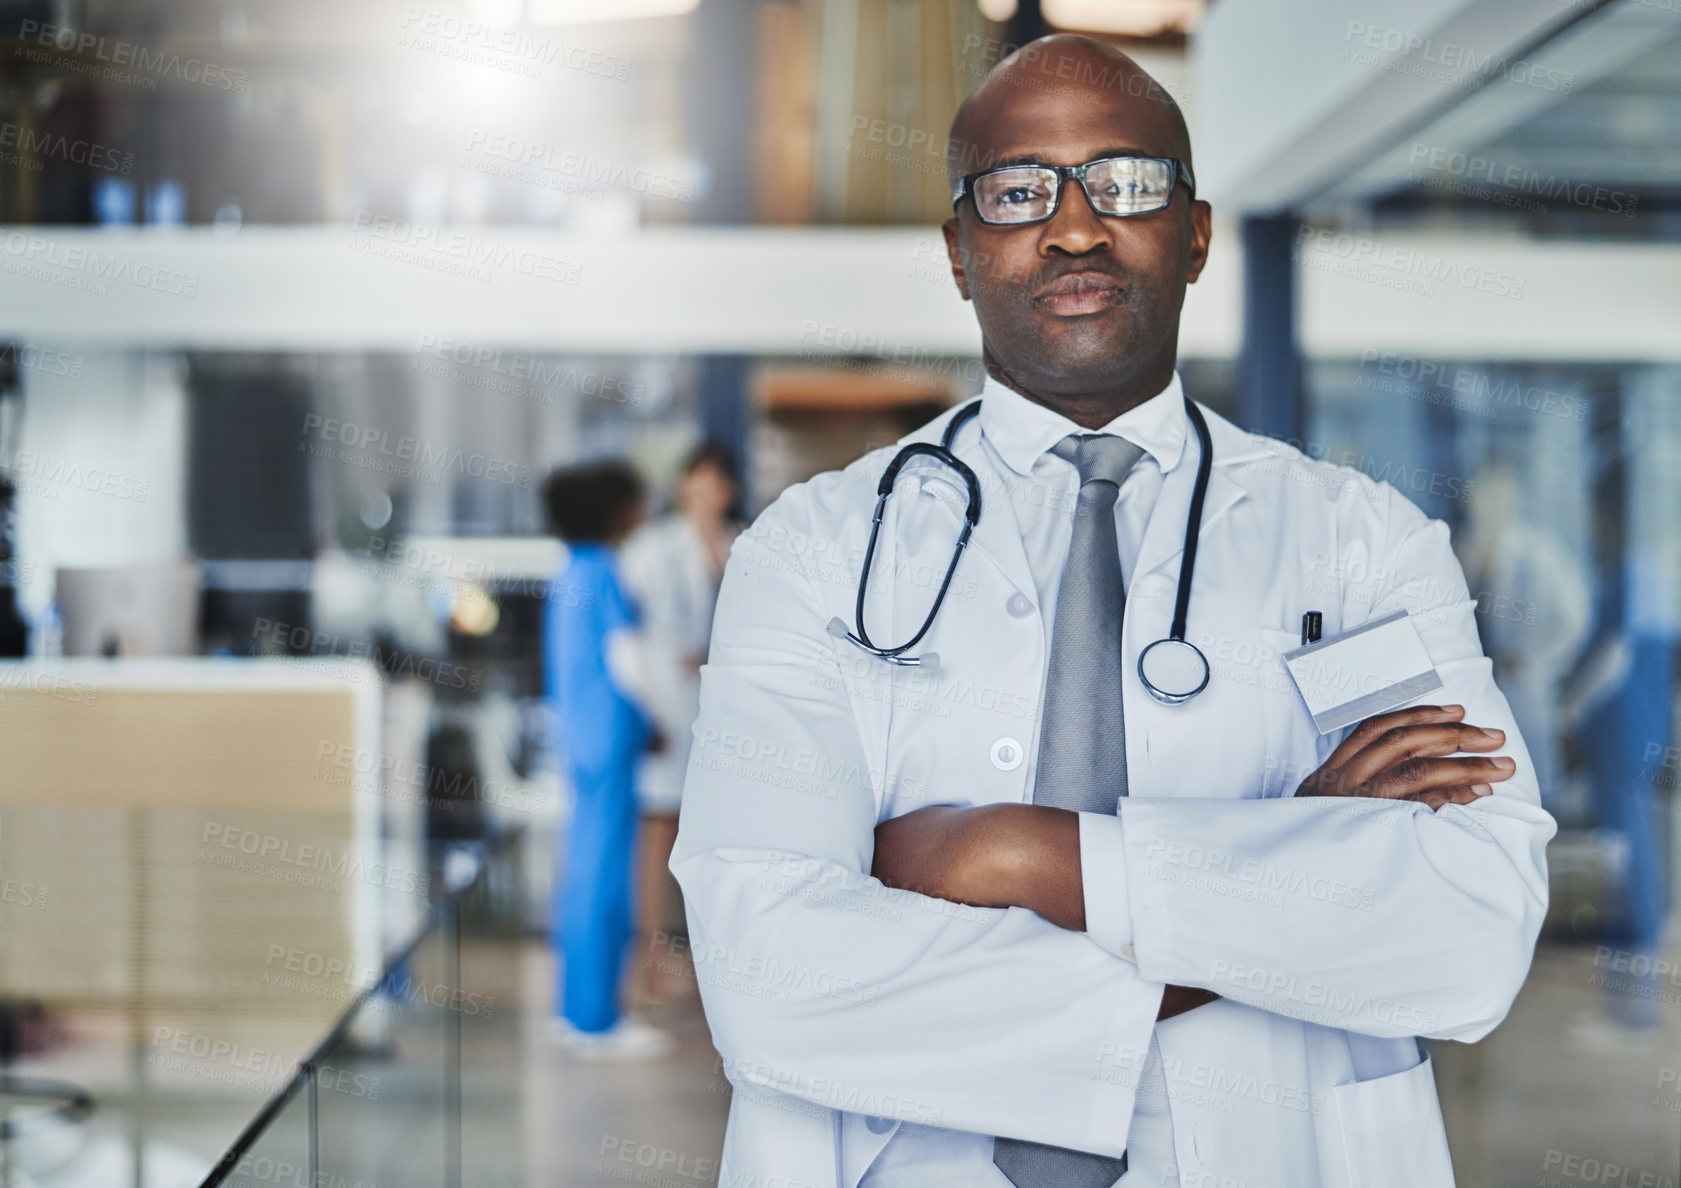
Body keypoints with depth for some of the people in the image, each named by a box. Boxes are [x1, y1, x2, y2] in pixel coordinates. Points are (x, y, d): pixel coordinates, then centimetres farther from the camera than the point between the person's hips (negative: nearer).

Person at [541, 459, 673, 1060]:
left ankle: (577, 1009, 21)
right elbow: (624, 662, -18)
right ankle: (596, 1022, 1)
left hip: (583, 736, 9)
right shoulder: (603, 576, -16)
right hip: (611, 744, -9)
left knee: (583, 873, 14)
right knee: (606, 879, -4)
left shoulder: (572, 574, 11)